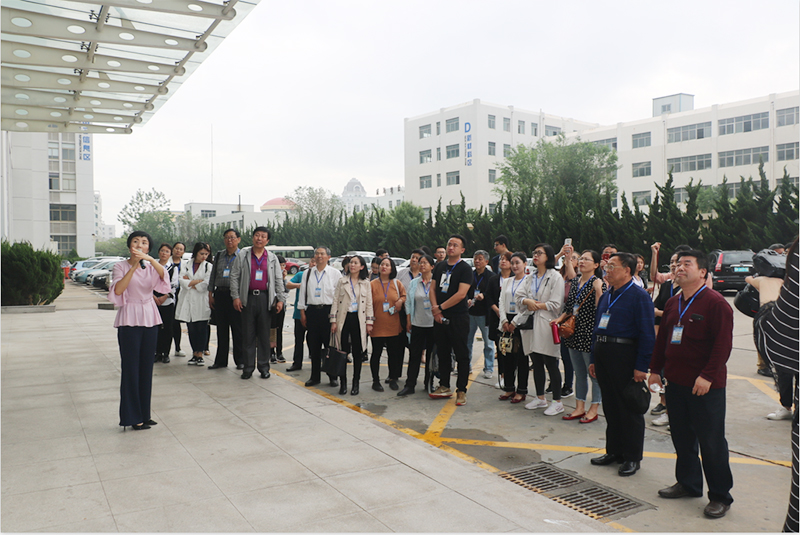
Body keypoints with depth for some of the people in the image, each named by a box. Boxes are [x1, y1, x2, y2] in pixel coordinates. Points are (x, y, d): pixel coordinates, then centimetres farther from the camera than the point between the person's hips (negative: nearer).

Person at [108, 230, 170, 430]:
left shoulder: (151, 266, 9)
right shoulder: (121, 266, 0)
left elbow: (164, 276, -14)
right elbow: (118, 290, -17)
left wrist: (150, 260, -29)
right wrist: (134, 266, -22)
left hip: (149, 318, 4)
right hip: (129, 320, -4)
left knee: (146, 367, 8)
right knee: (131, 368, -2)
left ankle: (144, 415, 18)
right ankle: (132, 417, 7)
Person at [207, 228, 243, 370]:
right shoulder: (219, 255, 13)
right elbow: (213, 276, 14)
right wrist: (210, 294, 8)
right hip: (220, 294, 4)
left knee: (238, 329, 1)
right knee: (221, 329, 10)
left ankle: (240, 360, 11)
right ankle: (221, 360, 19)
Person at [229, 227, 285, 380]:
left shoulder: (272, 258, 9)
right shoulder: (243, 255, 7)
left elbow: (278, 280, 9)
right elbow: (234, 276, 5)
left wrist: (281, 299, 0)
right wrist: (235, 297, -4)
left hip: (265, 298, 1)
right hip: (248, 298, -1)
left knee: (265, 335, 5)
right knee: (248, 334, 2)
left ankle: (264, 366, 13)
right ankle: (248, 367, 11)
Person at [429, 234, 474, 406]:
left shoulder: (465, 268, -7)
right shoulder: (439, 266, 11)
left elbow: (461, 294, -16)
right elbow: (433, 289, 10)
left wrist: (440, 307, -13)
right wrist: (435, 308, -6)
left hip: (458, 318, -6)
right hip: (439, 318, 6)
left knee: (461, 355, 1)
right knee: (442, 353, 13)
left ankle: (461, 391, 8)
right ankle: (444, 387, 24)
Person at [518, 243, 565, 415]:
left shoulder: (555, 277, -5)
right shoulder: (530, 277, 16)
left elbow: (556, 304, -11)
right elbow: (519, 296, 8)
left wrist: (536, 305, -7)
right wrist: (527, 301, -12)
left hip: (546, 325, -6)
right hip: (531, 324, 6)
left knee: (551, 364, -3)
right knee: (536, 364, 13)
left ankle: (557, 402, 5)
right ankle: (540, 398, 25)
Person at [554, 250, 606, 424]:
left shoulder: (598, 283, -10)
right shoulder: (574, 281, 10)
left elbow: (599, 309, -18)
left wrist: (598, 290, -28)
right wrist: (560, 318, 5)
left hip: (590, 333, -7)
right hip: (574, 333, 7)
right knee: (579, 373, 15)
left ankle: (593, 409, 16)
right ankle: (580, 407, 25)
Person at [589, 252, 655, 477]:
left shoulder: (639, 296, -9)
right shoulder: (606, 296, 15)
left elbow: (647, 334, -14)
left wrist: (641, 367, -18)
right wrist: (593, 359, 15)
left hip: (624, 357, -7)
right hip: (603, 355, 8)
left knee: (629, 408, 4)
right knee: (610, 406, 15)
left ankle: (632, 457, 16)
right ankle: (614, 451, 28)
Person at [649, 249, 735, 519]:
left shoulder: (716, 303, -11)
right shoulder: (673, 303, 12)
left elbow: (723, 343, -16)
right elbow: (662, 339, 17)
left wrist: (708, 375, -20)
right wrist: (655, 369, 13)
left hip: (706, 385, -7)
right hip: (676, 382, 7)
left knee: (711, 441, 1)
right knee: (681, 436, 15)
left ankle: (720, 496, 14)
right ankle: (688, 483, 31)